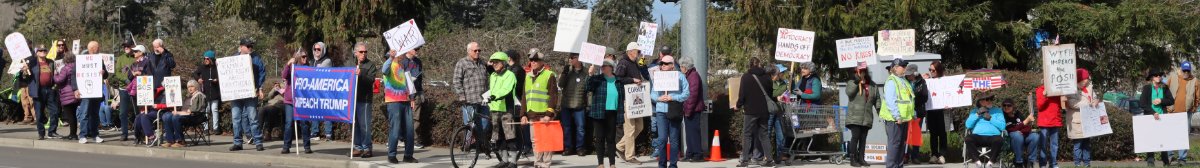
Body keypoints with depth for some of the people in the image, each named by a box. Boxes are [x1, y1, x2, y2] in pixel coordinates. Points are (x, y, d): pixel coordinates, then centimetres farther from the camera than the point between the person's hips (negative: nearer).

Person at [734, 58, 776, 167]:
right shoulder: (766, 77, 6)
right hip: (764, 111, 4)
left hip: (750, 110, -4)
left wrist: (738, 105, 5)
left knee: (747, 135, 1)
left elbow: (742, 94, -10)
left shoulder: (746, 77, -7)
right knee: (763, 135, 10)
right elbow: (771, 93, 14)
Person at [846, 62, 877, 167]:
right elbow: (849, 92, -15)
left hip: (867, 118, 4)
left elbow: (877, 99, 16)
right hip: (854, 116, -4)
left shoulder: (872, 85, 14)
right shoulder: (852, 83, 5)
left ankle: (861, 159, 11)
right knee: (855, 136, -9)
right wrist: (857, 82, -17)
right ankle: (853, 159, -6)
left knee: (863, 138, 6)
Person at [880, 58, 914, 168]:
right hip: (894, 118, -10)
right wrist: (897, 116, -23)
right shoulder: (891, 81, -14)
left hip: (903, 118, 10)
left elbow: (908, 99, 23)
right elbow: (890, 101, -21)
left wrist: (913, 113, 17)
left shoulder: (904, 81, 16)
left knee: (902, 143, 13)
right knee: (894, 143, -9)